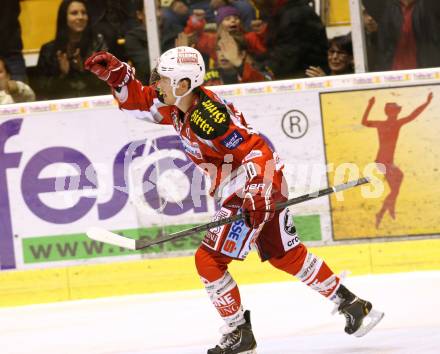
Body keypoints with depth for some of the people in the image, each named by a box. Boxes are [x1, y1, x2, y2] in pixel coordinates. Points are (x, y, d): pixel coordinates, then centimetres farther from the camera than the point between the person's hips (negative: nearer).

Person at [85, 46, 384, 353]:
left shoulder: (207, 116, -25)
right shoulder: (175, 105, 3)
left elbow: (256, 151, -26)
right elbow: (138, 102, 15)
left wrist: (256, 197, -31)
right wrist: (116, 74, -1)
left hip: (259, 187, -10)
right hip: (244, 189, 10)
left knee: (209, 259, -6)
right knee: (287, 256, 17)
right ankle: (352, 305, 22)